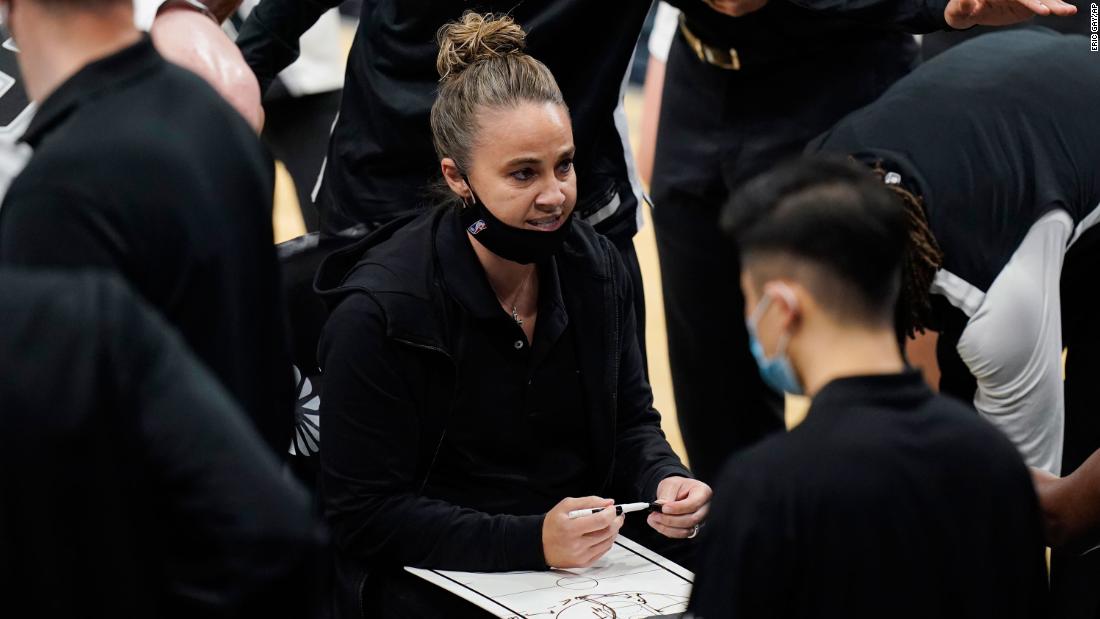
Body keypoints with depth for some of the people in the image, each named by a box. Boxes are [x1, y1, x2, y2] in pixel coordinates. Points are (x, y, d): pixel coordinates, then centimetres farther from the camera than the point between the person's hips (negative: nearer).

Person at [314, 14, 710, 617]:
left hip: (588, 560, 5)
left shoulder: (595, 266, 2)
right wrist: (532, 541, -25)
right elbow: (363, 515, -15)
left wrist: (665, 480, -10)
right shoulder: (378, 313, -16)